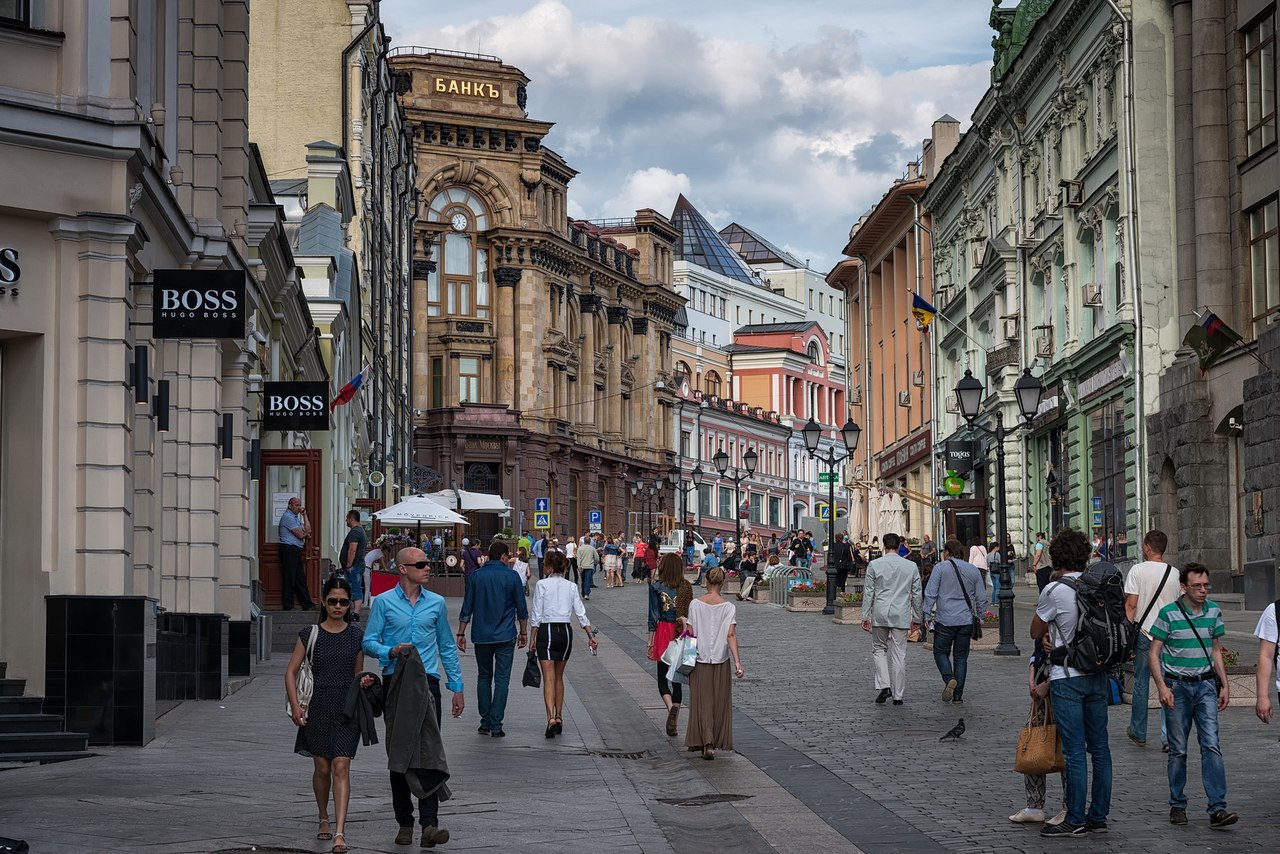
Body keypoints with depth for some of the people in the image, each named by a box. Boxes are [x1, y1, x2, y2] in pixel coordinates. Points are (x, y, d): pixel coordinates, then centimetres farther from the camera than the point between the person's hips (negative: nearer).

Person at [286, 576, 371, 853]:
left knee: (341, 767, -10)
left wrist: (364, 682, -7)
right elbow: (291, 672, 2)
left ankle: (340, 832, -15)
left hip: (346, 708, 0)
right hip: (317, 708, 0)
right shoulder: (310, 634, 1)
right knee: (322, 768, 9)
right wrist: (295, 706, -8)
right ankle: (323, 819, 32)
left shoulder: (355, 635, 6)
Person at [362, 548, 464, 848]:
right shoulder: (384, 603, 3)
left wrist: (457, 687, 14)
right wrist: (391, 651, -18)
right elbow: (369, 642, 1)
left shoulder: (436, 603, 11)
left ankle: (429, 824, -15)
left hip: (428, 683, 1)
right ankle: (404, 823, 13)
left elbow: (447, 647, 16)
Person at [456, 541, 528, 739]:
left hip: (481, 636, 2)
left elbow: (467, 609, 2)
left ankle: (485, 723, 12)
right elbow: (521, 609, 1)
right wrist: (523, 632, 12)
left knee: (484, 677, 15)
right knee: (502, 679, 0)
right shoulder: (512, 577, -4)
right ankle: (496, 725, -5)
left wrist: (461, 634, 9)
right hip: (505, 636, -2)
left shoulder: (476, 576, 1)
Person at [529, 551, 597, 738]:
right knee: (558, 677, 18)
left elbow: (536, 614, -7)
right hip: (565, 632, 4)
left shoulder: (542, 585, -6)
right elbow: (581, 613, 2)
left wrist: (533, 639, -1)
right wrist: (590, 635, 5)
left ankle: (551, 718, -23)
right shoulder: (571, 586, 6)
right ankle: (559, 718, 19)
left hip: (546, 631, -4)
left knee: (549, 678, -8)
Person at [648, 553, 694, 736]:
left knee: (662, 678, 7)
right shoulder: (686, 587, 0)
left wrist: (650, 641, 0)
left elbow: (653, 615, -4)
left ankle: (671, 707, -21)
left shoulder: (656, 586, -5)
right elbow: (690, 613, -1)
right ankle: (674, 721, 6)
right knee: (677, 678, 11)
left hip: (663, 631, -2)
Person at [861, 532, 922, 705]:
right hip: (901, 616, 1)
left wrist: (865, 616, 4)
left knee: (879, 649, 16)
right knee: (899, 655, 6)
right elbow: (917, 594, 6)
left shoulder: (874, 565, -2)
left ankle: (884, 685, -3)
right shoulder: (911, 566, 3)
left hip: (880, 615, -1)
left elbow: (868, 592, -1)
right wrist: (916, 618, 15)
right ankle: (898, 695, 8)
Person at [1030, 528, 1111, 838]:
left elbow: (1035, 631, -2)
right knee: (1099, 748, 10)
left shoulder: (1054, 591, -14)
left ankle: (1075, 821, 0)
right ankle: (1098, 816, 15)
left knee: (1074, 752, -3)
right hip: (1098, 675, 6)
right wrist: (1054, 636, 6)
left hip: (1067, 678, -6)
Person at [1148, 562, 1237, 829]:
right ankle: (1177, 805, 18)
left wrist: (1224, 684, 12)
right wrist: (1162, 687, -15)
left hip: (1205, 684, 2)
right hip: (1177, 686, -2)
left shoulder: (1214, 611, 5)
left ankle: (1218, 809, -12)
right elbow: (1154, 653, -5)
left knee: (1211, 745, -8)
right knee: (1178, 750, 5)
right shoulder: (1169, 613, -8)